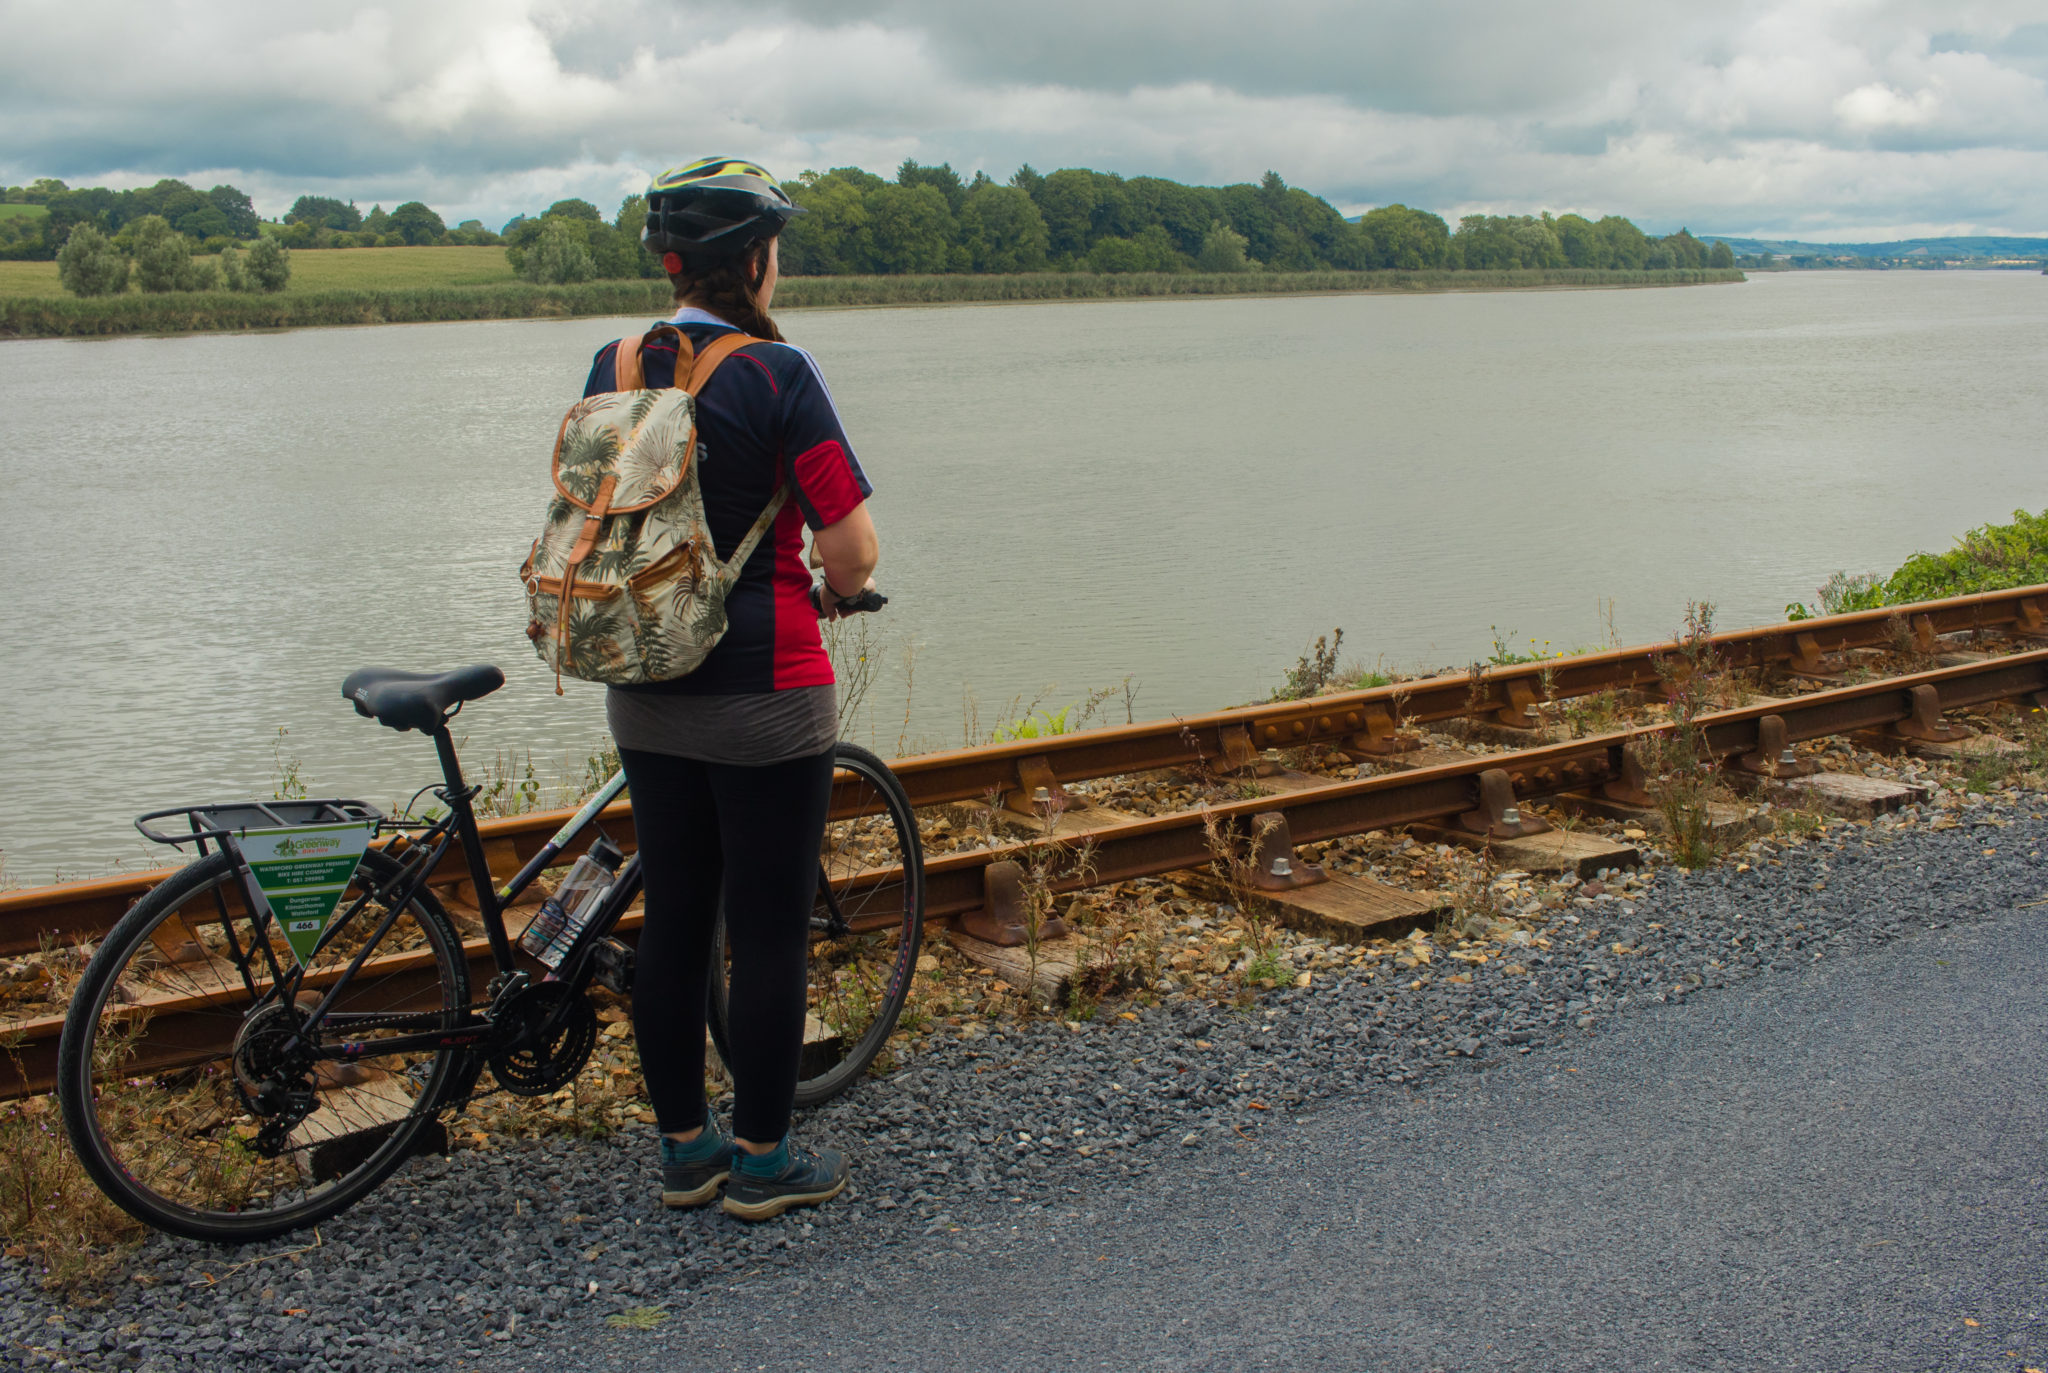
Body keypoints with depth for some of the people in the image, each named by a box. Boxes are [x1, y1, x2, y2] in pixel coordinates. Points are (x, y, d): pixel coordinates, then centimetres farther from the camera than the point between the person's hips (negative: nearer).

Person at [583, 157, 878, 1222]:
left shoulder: (612, 370, 3)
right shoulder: (775, 374, -14)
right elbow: (850, 546, -15)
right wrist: (840, 591, 6)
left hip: (645, 698, 6)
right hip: (764, 696, -6)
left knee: (672, 923, 14)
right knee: (768, 931, 6)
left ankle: (683, 1148, 26)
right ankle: (762, 1160, 17)